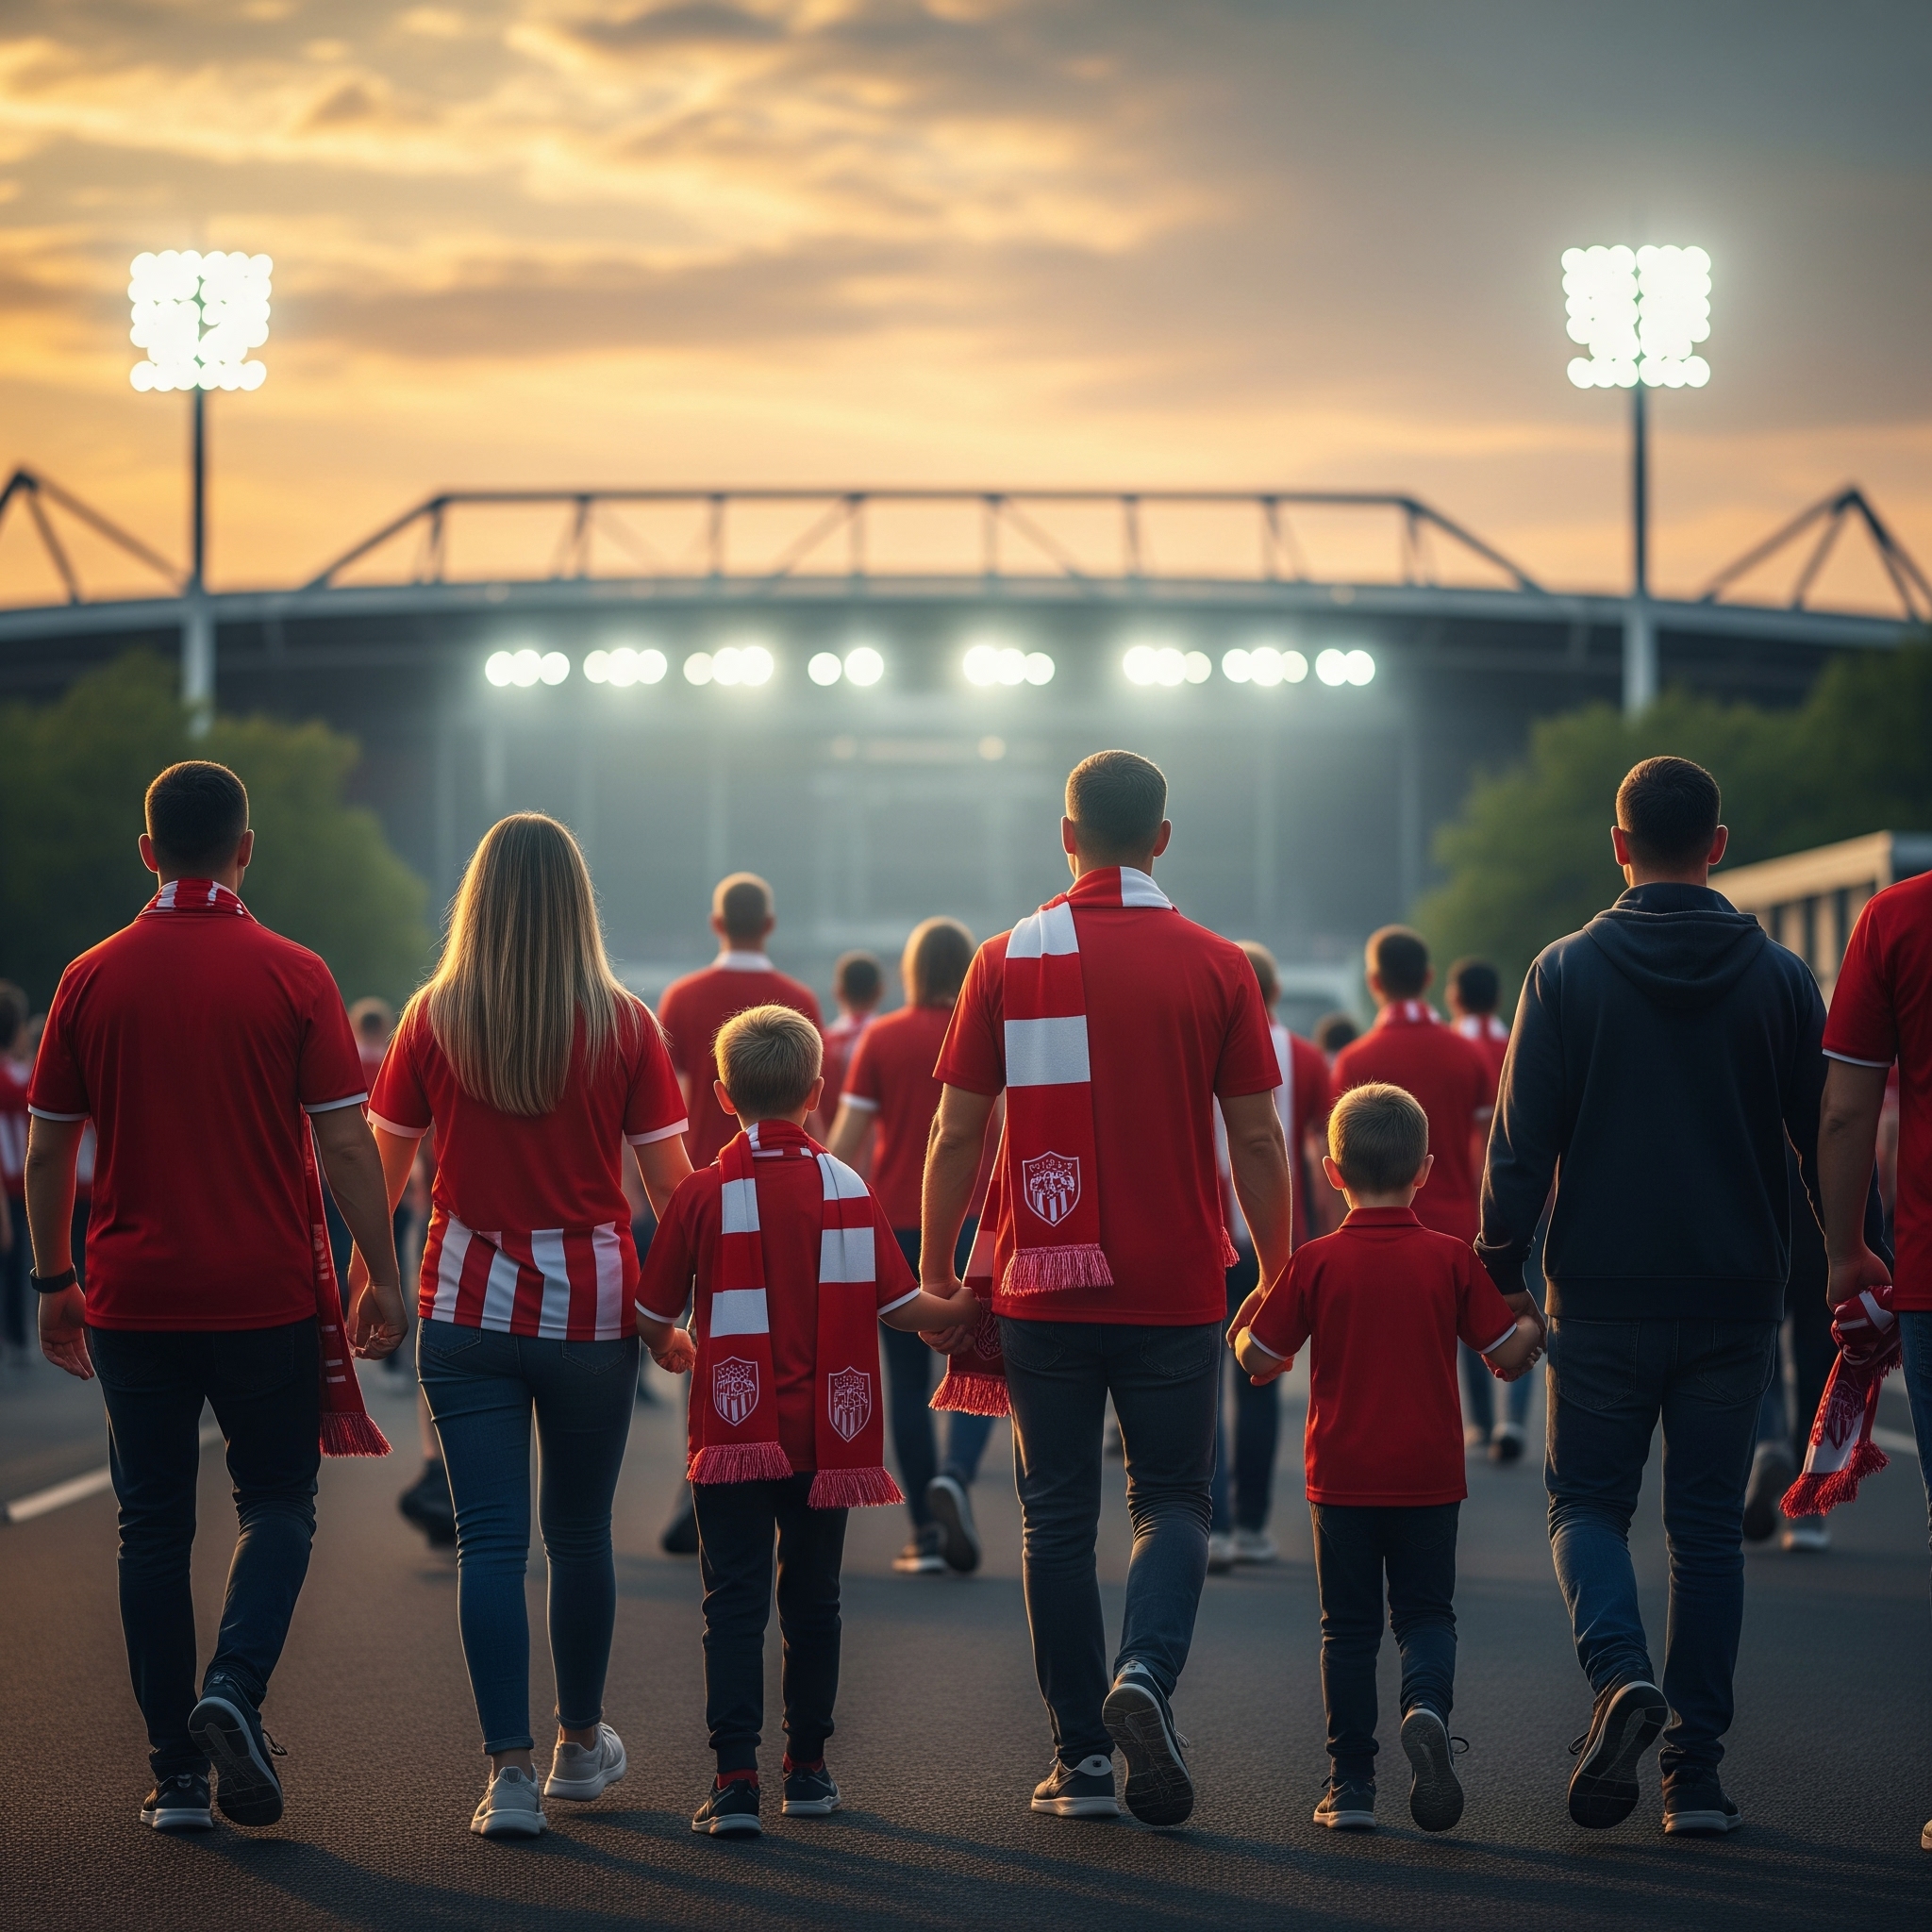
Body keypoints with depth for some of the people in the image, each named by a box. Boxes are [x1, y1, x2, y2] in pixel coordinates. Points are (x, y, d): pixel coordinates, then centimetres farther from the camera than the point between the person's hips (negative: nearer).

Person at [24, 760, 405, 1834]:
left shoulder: (94, 980, 2)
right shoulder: (292, 977, -5)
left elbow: (48, 1151, 6)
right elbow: (346, 1143, -7)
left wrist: (55, 1281, 16)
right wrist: (383, 1276, 1)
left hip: (133, 1300, 2)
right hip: (269, 1294, -2)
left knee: (155, 1526, 9)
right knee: (279, 1503, 12)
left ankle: (178, 1774, 8)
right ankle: (237, 1687, -12)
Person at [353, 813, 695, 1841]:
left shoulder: (435, 1019, -3)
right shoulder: (624, 1024, -3)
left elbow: (382, 1169, 3)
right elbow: (671, 1180, -2)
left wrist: (365, 1276, 19)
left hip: (468, 1304, 0)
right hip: (592, 1309, 1)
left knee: (490, 1540, 0)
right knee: (580, 1531, 16)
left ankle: (510, 1773, -7)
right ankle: (580, 1744, 32)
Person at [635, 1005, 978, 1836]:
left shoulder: (703, 1193, -6)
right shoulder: (849, 1189, -2)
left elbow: (653, 1317, 0)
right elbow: (901, 1305, -1)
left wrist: (674, 1347, 23)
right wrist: (968, 1309, 18)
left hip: (732, 1432, -2)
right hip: (825, 1434, 2)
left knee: (734, 1602, 0)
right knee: (812, 1599, 13)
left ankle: (736, 1777, -8)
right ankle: (807, 1768, 19)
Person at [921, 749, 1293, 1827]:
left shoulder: (1009, 961, 0)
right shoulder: (1214, 966, -1)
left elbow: (959, 1135, 1)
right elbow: (1257, 1141, 1)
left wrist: (938, 1276, 9)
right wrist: (1279, 1279, 11)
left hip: (1043, 1289, 0)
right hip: (1178, 1287, 0)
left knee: (1060, 1517, 8)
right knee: (1173, 1501, 10)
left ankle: (1082, 1758, 6)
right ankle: (1148, 1671, -17)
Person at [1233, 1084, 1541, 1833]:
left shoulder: (1316, 1263, -6)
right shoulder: (1451, 1259, -4)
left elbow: (1259, 1359, -3)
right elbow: (1510, 1354, -1)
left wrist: (1243, 1328, 18)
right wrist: (1537, 1327, 20)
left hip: (1342, 1479, 0)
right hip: (1428, 1476, 0)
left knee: (1348, 1628, 9)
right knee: (1426, 1611, 11)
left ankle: (1350, 1784, 8)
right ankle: (1426, 1704, -20)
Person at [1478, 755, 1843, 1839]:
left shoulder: (1567, 973, -4)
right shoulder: (1782, 979, 1)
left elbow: (1522, 1144, -5)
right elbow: (1829, 1142, 3)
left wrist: (1500, 1266, 4)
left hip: (1603, 1298, -1)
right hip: (1738, 1300, 1)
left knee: (1589, 1503, 11)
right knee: (1710, 1526, 8)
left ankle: (1621, 1674, -17)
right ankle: (1697, 1770, 5)